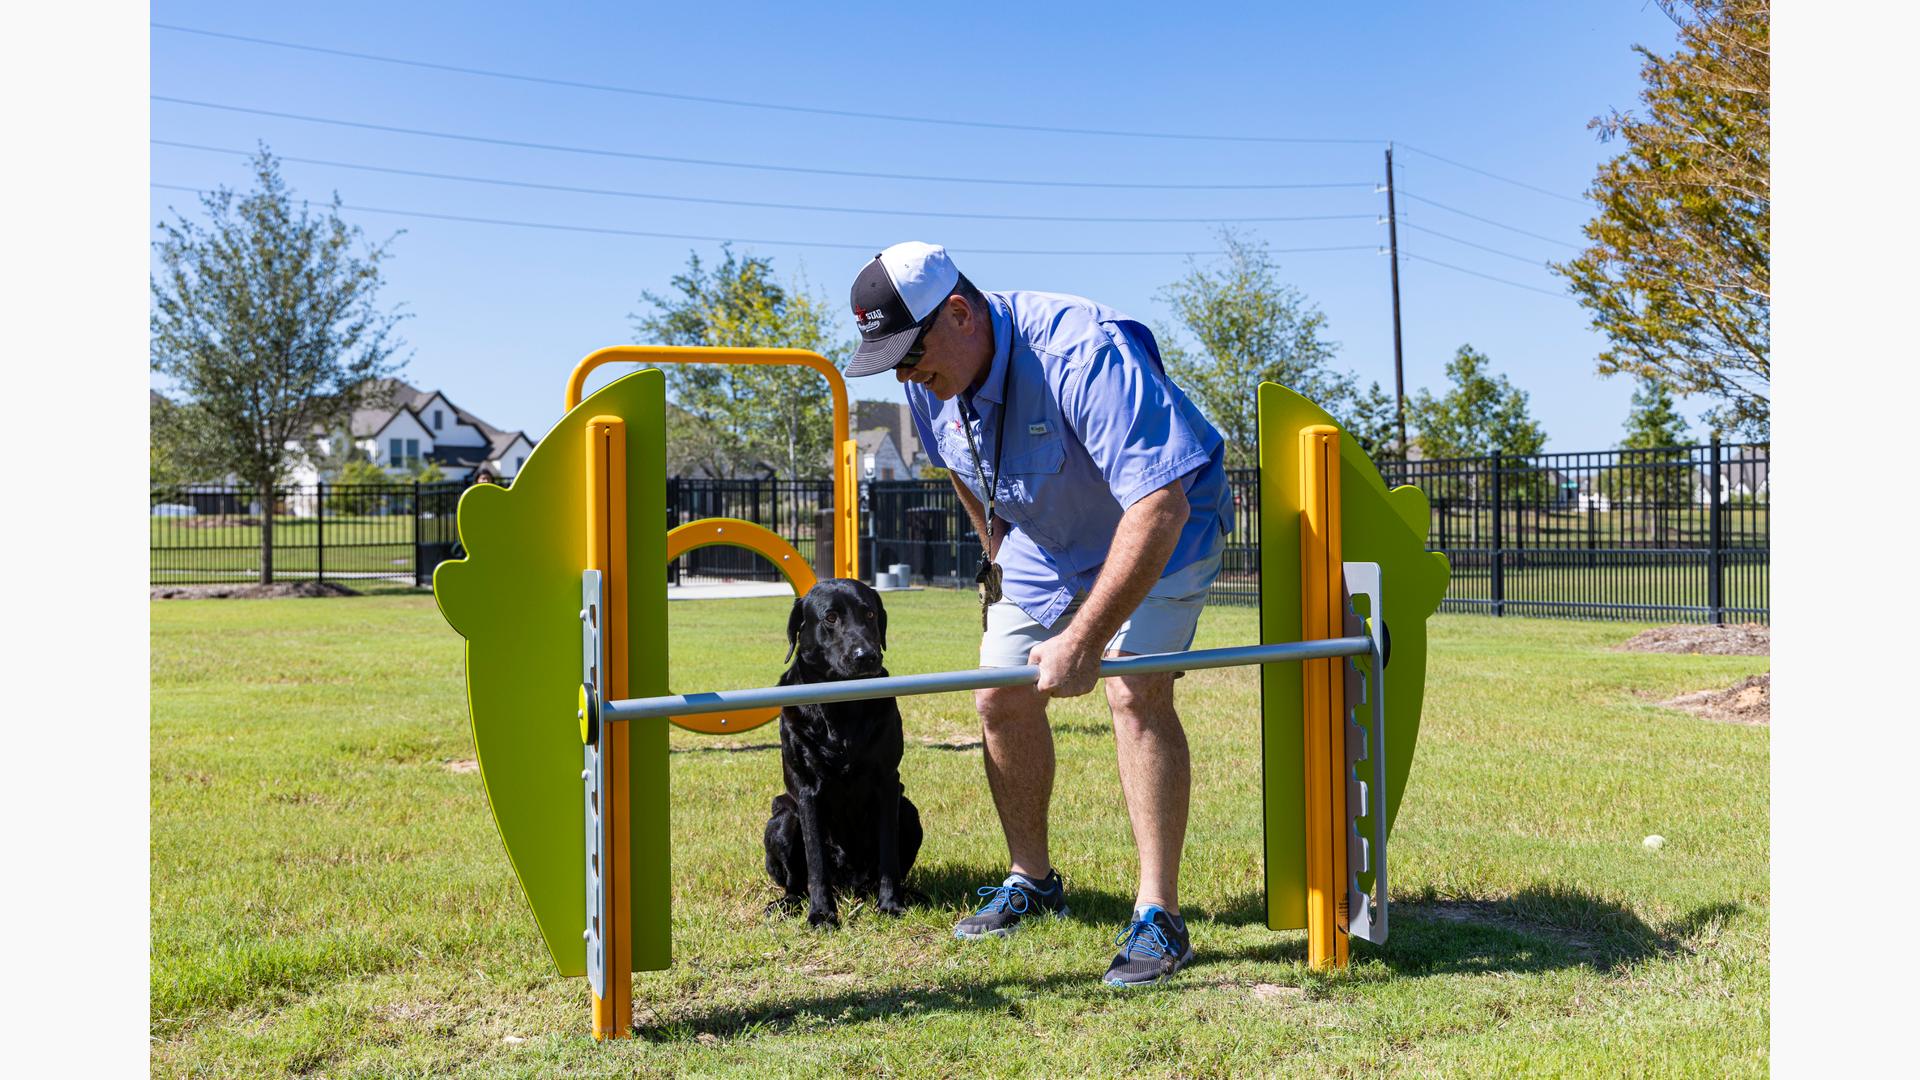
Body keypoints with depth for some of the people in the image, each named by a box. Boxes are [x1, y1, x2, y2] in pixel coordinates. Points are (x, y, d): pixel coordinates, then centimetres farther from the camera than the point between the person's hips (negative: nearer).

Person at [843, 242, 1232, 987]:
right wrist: (998, 559, 15)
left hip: (1163, 528, -6)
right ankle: (1032, 881, 23)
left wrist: (1084, 640, -44)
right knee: (1002, 702, 3)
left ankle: (1158, 916, -15)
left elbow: (1159, 506, -44)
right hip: (1045, 536, 7)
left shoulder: (1082, 354, -38)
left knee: (1136, 692, -23)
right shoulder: (932, 377, -14)